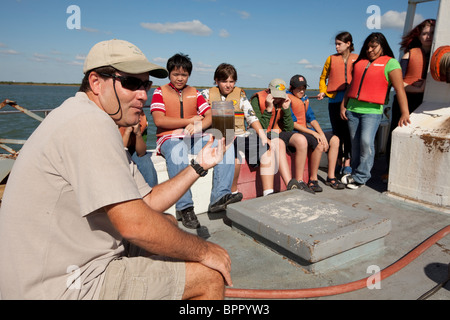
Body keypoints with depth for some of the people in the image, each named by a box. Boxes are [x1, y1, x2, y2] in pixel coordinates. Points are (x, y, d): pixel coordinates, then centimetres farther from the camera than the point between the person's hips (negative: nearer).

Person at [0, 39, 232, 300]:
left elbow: (148, 202, 9)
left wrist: (198, 166, 8)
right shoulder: (90, 122, -21)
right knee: (210, 275, -10)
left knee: (167, 221, 20)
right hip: (66, 286, -10)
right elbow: (134, 224, -27)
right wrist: (204, 251, -14)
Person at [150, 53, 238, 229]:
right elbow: (159, 120, -9)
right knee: (178, 152, -40)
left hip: (195, 138, 4)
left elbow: (210, 116, 6)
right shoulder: (160, 92, 7)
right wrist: (190, 120, -6)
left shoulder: (194, 93, 18)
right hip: (170, 138, -4)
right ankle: (184, 208, -33)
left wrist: (198, 126, -18)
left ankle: (219, 197, -26)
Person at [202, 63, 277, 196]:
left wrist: (263, 135, -6)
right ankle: (233, 193, -16)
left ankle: (268, 195, -18)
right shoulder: (207, 94, 11)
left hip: (241, 135, 4)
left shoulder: (240, 94, 15)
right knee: (235, 155, -34)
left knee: (267, 149, -16)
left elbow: (251, 117, 8)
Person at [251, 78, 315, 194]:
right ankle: (290, 185, -47)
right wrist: (268, 109, -22)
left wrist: (286, 109, -9)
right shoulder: (257, 100, -9)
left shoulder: (284, 101, 7)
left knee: (301, 140, -22)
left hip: (279, 133, 6)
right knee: (279, 143, -38)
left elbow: (289, 129, 3)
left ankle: (299, 181, -13)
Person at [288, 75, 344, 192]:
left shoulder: (305, 98, 17)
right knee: (319, 144, -31)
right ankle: (313, 180, -16)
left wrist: (321, 134, -4)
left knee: (334, 140, -3)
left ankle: (331, 177, 0)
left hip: (306, 130, 9)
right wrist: (314, 133, -18)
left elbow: (312, 118, 13)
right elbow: (292, 124, -16)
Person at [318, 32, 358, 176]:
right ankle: (340, 164, 12)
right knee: (337, 132, 3)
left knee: (348, 132, -6)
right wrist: (322, 92, 2)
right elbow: (323, 77, 18)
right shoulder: (331, 58, 12)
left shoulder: (357, 59, 10)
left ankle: (347, 164, -2)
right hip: (335, 100, 1)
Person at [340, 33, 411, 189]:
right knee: (355, 143, 6)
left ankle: (360, 177, -6)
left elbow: (399, 89, -7)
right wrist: (343, 105, 15)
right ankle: (356, 173, 17)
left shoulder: (390, 63, 0)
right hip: (352, 109, 5)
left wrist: (405, 113, -15)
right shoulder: (360, 62, 17)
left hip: (372, 111, -5)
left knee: (366, 142, -16)